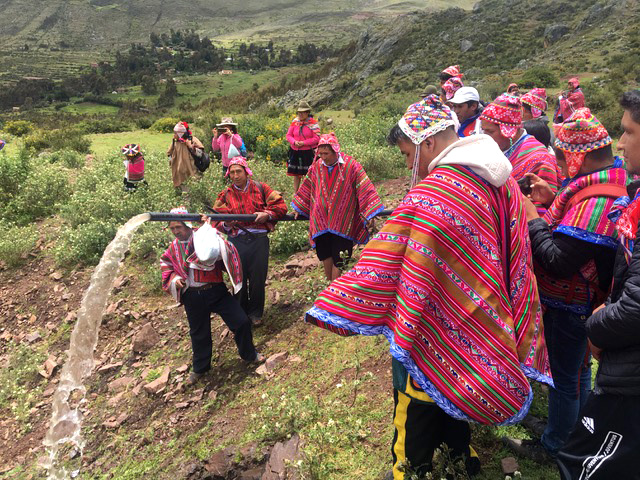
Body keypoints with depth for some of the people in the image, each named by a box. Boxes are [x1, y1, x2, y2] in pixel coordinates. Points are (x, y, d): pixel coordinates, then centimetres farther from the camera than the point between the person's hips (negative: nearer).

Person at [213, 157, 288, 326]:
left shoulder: (260, 188, 9)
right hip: (236, 241, 1)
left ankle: (255, 313, 23)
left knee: (258, 279, 4)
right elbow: (217, 221, 9)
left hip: (259, 240, -1)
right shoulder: (225, 195, 11)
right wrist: (226, 224, -13)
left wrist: (267, 214, -10)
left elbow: (281, 206, 6)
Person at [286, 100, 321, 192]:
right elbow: (288, 135, 9)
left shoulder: (313, 123, -6)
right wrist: (294, 142, -12)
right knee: (296, 174, 12)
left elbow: (317, 138, -10)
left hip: (308, 153, -4)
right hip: (295, 152, 4)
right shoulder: (295, 122, 6)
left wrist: (304, 143, -19)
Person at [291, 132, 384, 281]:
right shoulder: (317, 166, 2)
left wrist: (369, 213, -14)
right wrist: (298, 208, 20)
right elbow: (307, 188, 16)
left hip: (342, 222, -4)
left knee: (338, 259, -3)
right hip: (321, 220, 4)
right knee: (324, 254, 13)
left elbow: (365, 189, -10)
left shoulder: (350, 165, -10)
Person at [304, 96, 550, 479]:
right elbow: (514, 256, 8)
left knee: (419, 403, 15)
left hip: (434, 329, -7)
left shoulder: (434, 193, -28)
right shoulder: (502, 179, -2)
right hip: (482, 324, 8)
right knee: (454, 389, 29)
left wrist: (336, 307, -22)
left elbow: (387, 261, -29)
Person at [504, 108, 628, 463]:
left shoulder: (595, 201, -31)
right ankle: (576, 432, 46)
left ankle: (552, 447, 28)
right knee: (577, 369, 25)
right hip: (580, 301, 10)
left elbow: (557, 262, -32)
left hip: (570, 306, -10)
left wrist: (532, 219, -22)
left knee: (564, 377, 8)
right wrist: (553, 201, 0)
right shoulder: (610, 179, 1)